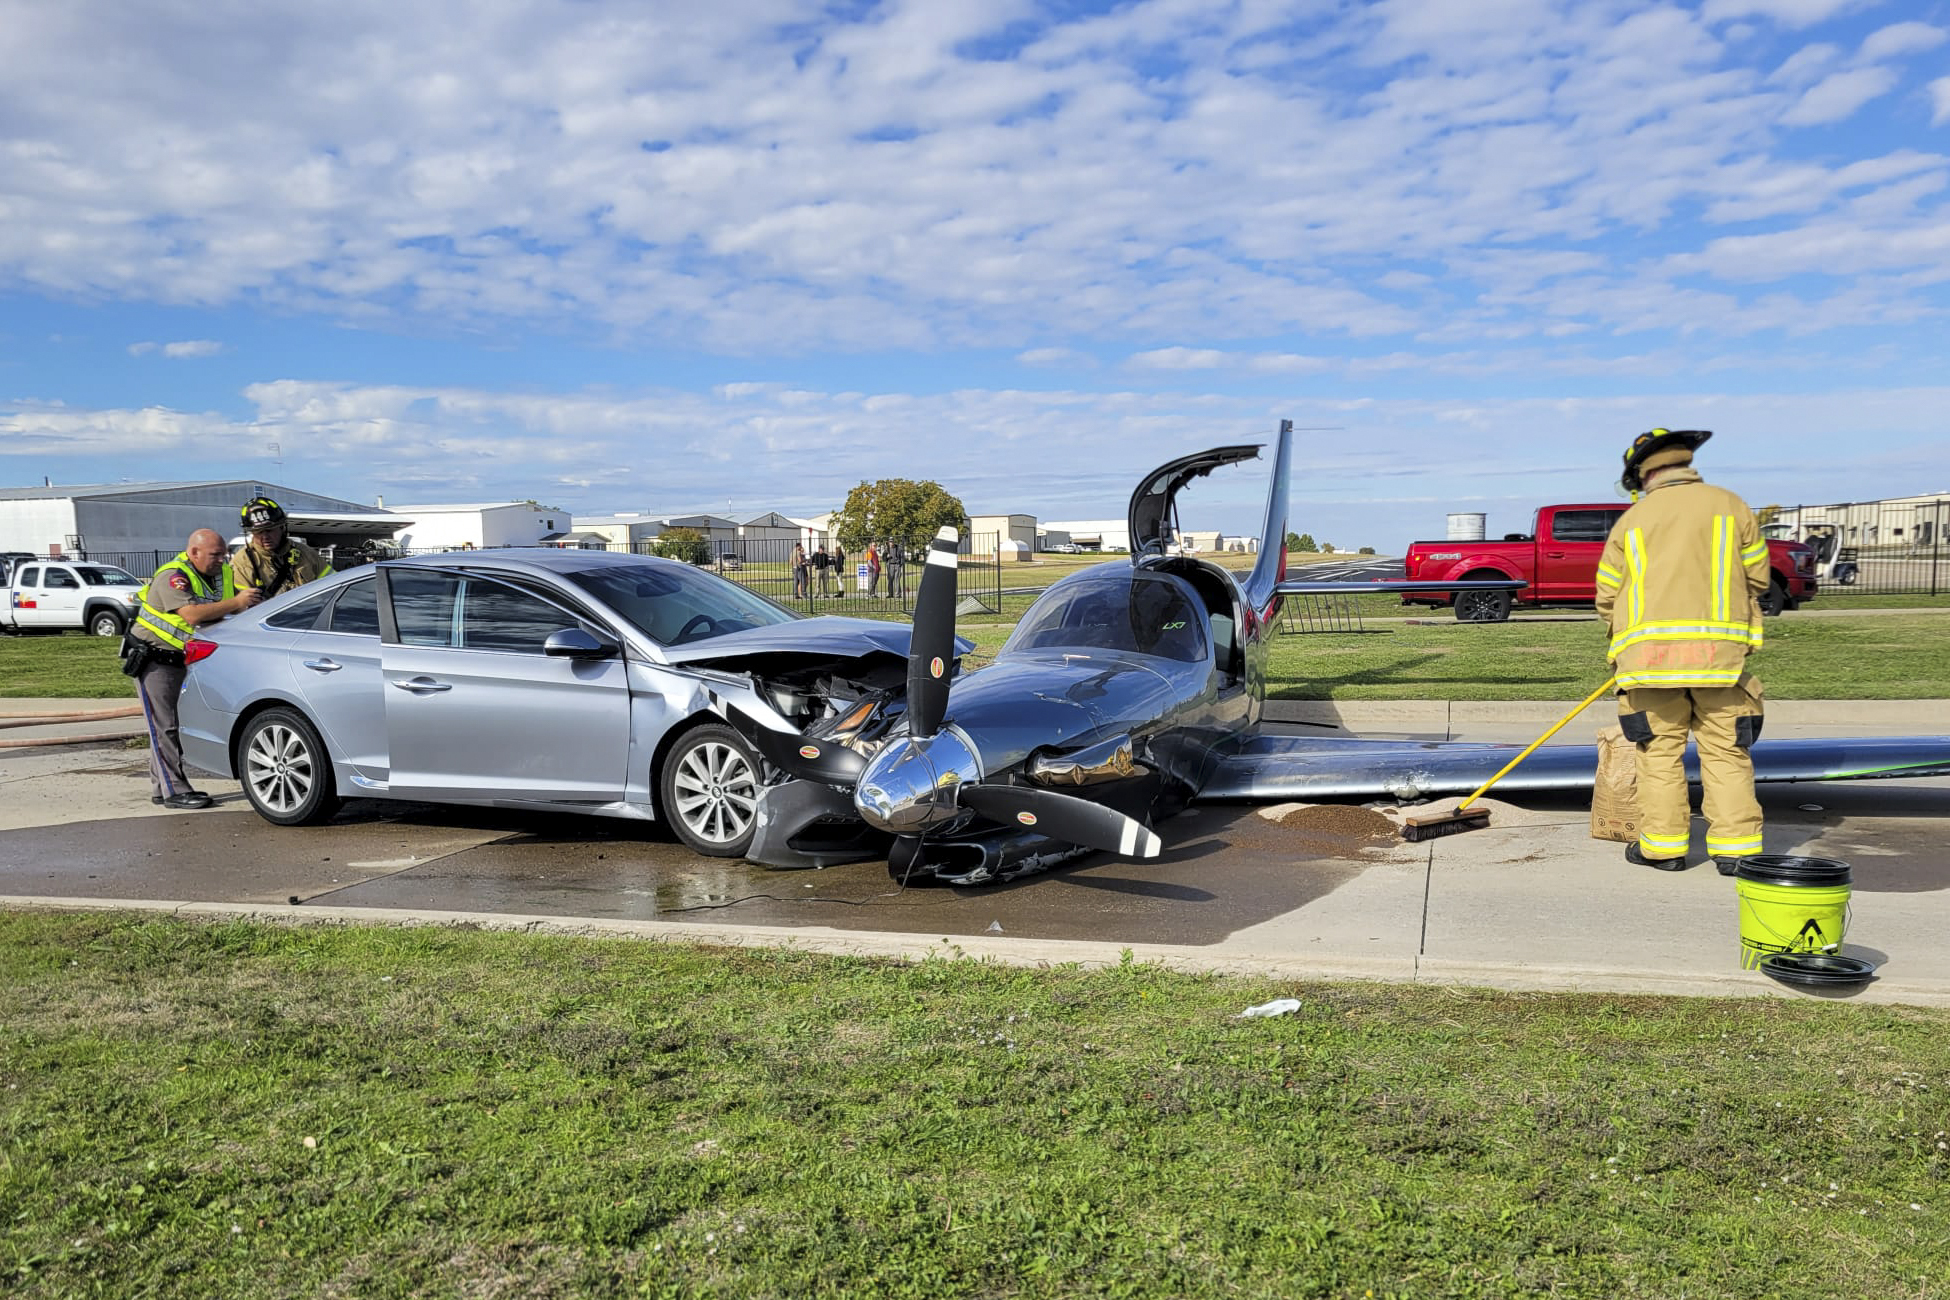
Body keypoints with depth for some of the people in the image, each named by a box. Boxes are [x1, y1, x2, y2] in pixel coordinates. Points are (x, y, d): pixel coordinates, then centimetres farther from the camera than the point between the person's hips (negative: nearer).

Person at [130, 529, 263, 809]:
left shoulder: (221, 575, 4)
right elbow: (192, 615, -34)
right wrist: (236, 602, -32)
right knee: (164, 725, -9)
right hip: (152, 657, -8)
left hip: (180, 659, 8)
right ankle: (174, 791, -10)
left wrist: (252, 600, -17)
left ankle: (161, 788, 17)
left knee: (173, 724, 10)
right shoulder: (172, 576, -20)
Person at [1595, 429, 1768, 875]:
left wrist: (1628, 633, 25)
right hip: (1720, 649, 0)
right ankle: (1734, 847, 5)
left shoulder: (1631, 520, 5)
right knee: (1726, 750, 5)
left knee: (1660, 750, 7)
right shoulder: (1730, 505, 6)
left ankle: (1663, 844, 10)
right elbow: (1757, 578, 9)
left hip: (1650, 652, 0)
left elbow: (1608, 596, 8)